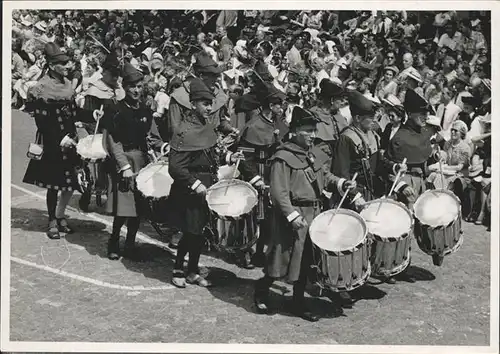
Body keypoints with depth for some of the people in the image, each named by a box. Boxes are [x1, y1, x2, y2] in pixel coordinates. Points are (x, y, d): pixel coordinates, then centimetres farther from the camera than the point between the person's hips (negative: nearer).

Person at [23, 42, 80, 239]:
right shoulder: (42, 88, -12)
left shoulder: (67, 84, 9)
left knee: (71, 182, 8)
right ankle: (52, 222, 18)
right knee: (54, 184, 2)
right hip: (52, 144, -6)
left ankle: (60, 216, 28)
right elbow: (42, 121, -15)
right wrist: (59, 140, -17)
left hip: (69, 140, 6)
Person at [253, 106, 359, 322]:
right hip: (291, 215, -8)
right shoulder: (283, 158, -15)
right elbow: (278, 192, -19)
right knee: (283, 259, 0)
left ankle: (299, 303, 23)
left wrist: (341, 184, -1)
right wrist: (293, 215, -25)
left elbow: (324, 177, 19)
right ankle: (261, 290, 24)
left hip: (313, 213, 8)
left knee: (305, 260, 13)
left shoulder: (314, 155, 10)